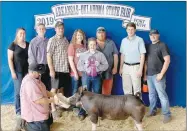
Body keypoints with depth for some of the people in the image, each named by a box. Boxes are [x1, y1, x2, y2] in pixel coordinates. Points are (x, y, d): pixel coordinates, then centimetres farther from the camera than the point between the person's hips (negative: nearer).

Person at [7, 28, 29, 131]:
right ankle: (19, 112, 5)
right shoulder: (13, 45, -2)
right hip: (18, 71, -4)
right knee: (18, 92, -2)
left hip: (28, 71, 4)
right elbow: (10, 59, -5)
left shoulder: (28, 44, 9)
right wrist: (12, 72, -11)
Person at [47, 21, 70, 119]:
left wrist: (69, 67, 8)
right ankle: (53, 109, 5)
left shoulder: (65, 40, 12)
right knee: (54, 89, 0)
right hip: (56, 69, -5)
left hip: (65, 69, 5)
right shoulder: (52, 40, -5)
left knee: (62, 88, 14)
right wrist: (51, 69, -16)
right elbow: (48, 56, -10)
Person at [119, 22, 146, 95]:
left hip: (135, 66, -4)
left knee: (136, 89, -2)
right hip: (126, 66, 5)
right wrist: (121, 67, 11)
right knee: (126, 88, 9)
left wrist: (140, 69, -12)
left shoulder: (139, 40, -6)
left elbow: (142, 55, -7)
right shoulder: (124, 40, 9)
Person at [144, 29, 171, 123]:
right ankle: (152, 111, 26)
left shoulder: (162, 45, -6)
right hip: (149, 75, 6)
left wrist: (161, 74, -15)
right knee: (151, 94, 13)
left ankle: (167, 114, 5)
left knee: (162, 95, -4)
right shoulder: (148, 46, 14)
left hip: (158, 74, -6)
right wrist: (145, 73, 12)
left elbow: (167, 60, -12)